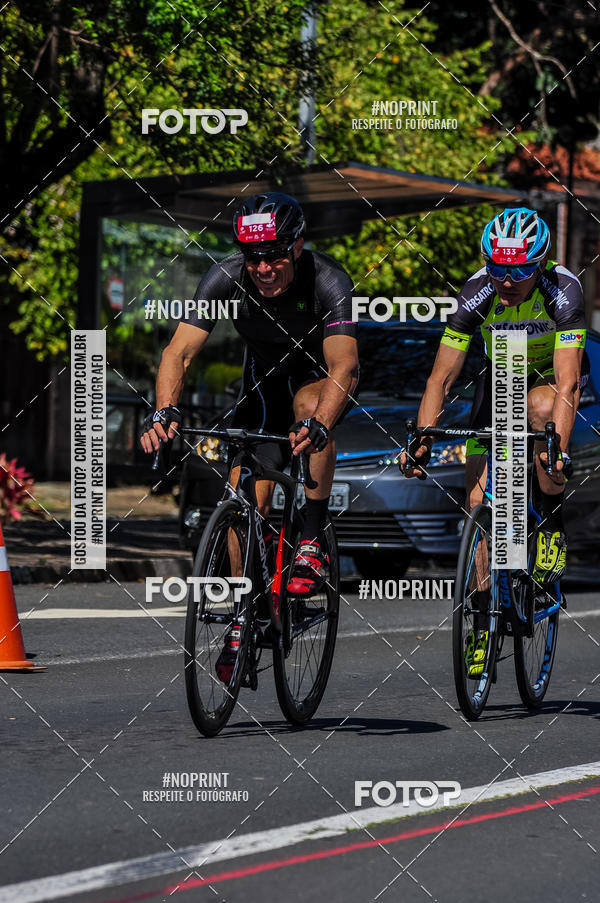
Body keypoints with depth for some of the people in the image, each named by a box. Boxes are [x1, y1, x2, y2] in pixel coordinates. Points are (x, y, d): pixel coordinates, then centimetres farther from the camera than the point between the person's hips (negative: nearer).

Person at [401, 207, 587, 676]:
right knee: (479, 499, -9)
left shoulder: (563, 292, -33)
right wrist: (422, 441, -34)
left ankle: (553, 527, -18)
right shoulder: (478, 294, -27)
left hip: (553, 374, -2)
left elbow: (567, 383, -40)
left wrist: (559, 448, -52)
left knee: (541, 405, -39)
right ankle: (483, 618, 2)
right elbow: (441, 378, -23)